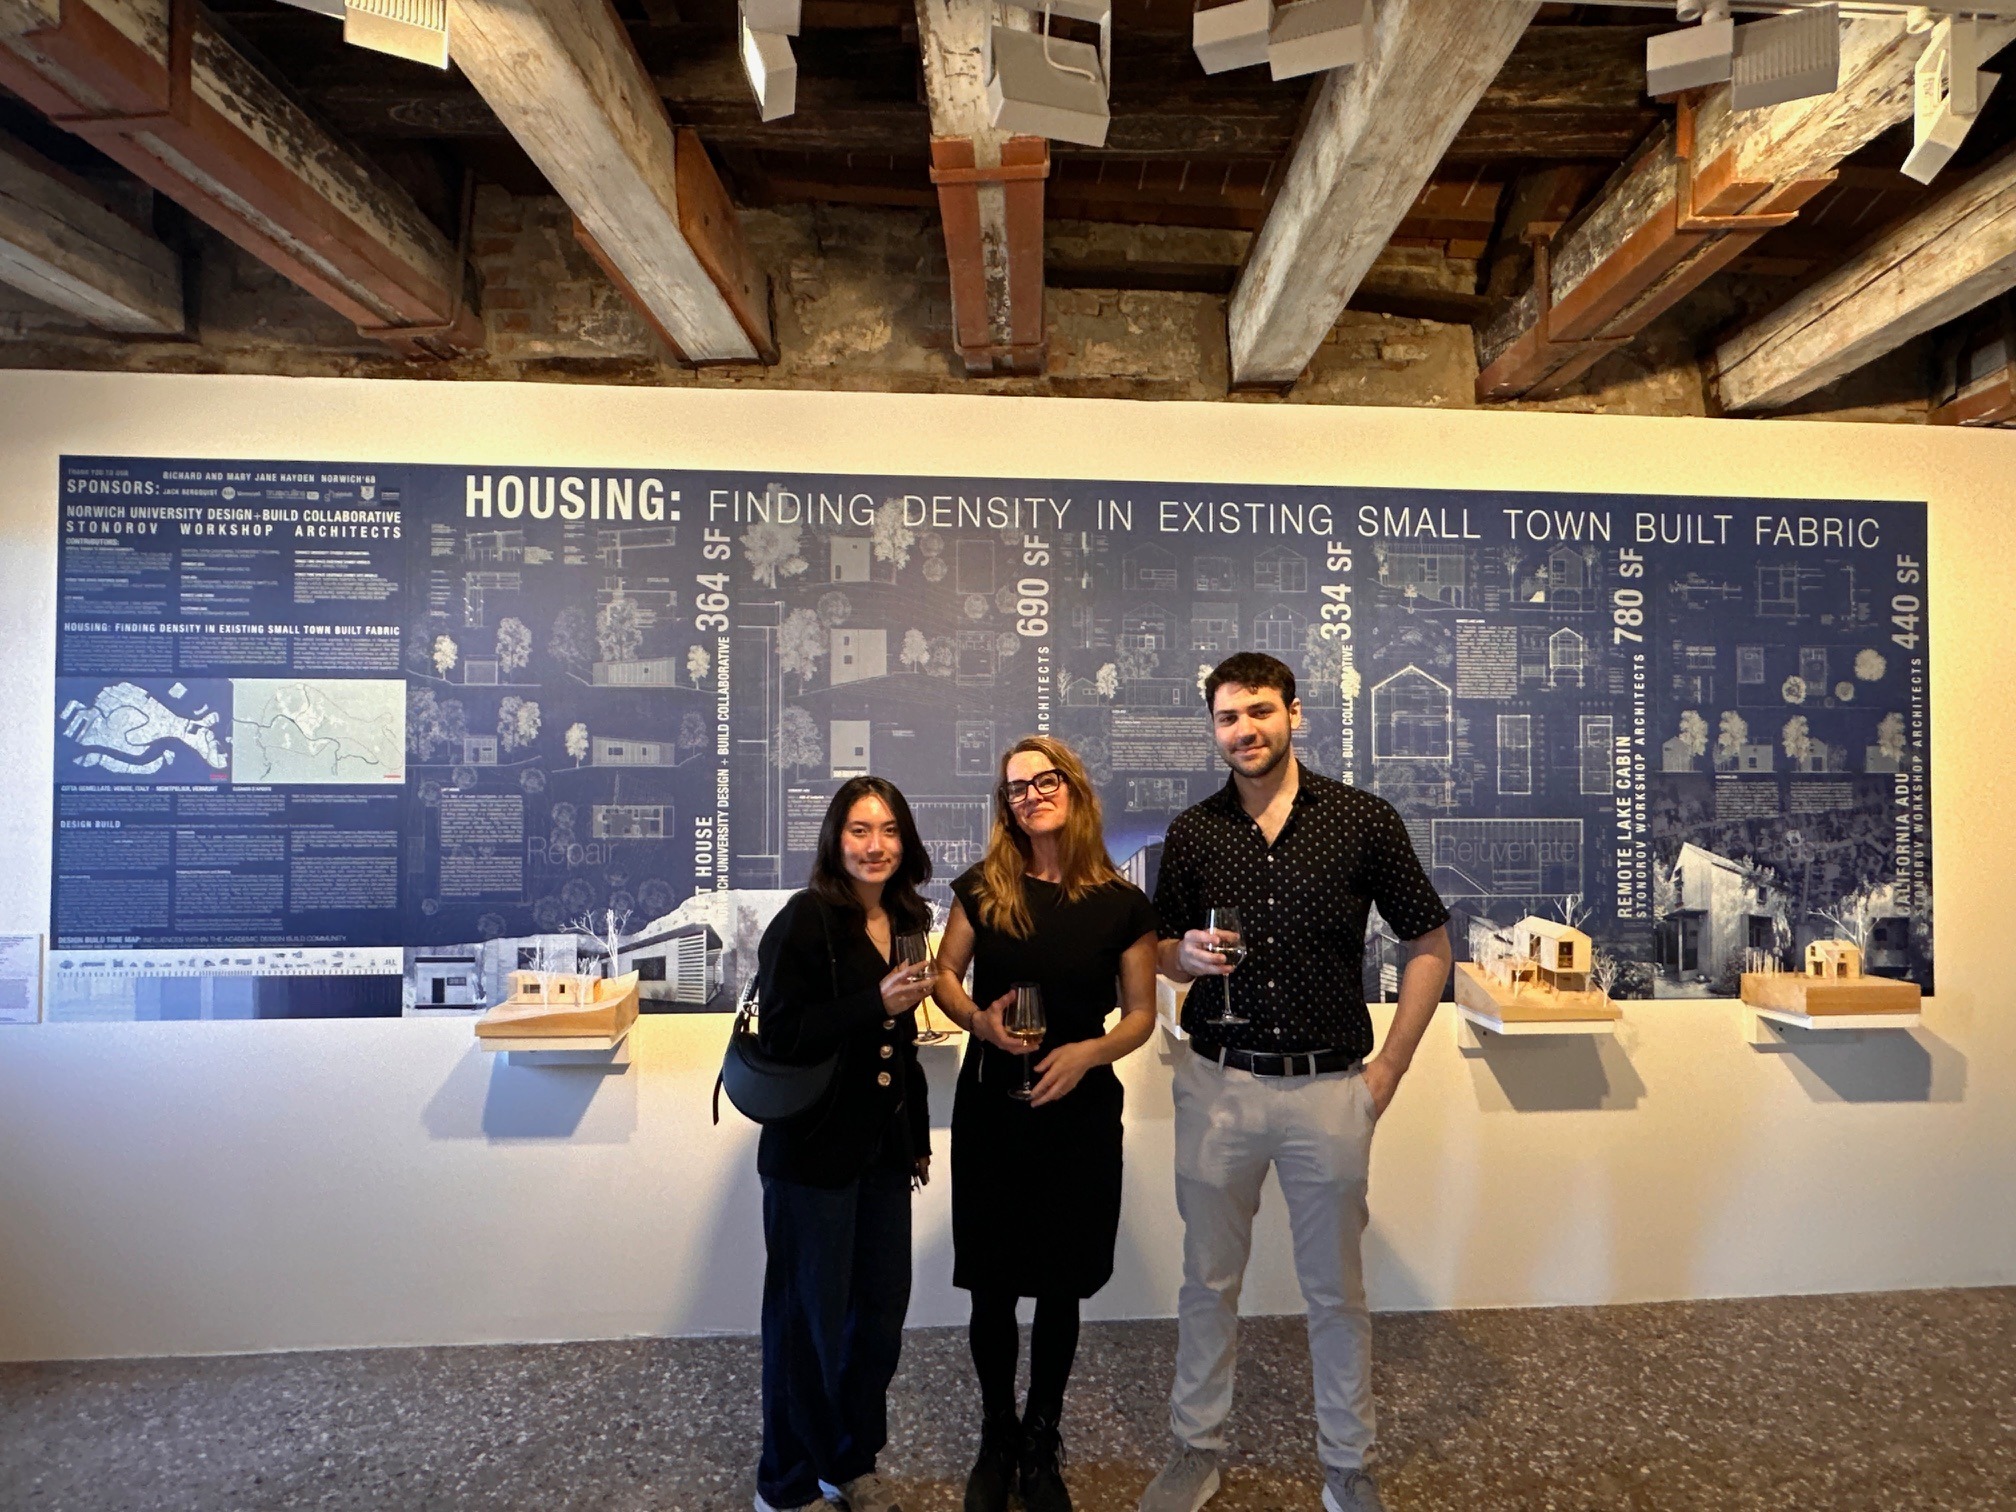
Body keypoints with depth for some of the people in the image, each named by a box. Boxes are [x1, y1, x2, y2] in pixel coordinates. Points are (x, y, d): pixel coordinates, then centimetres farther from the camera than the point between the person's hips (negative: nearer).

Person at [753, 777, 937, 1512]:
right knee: (809, 1316, 7)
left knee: (882, 1306, 14)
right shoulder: (806, 920, -14)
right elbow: (780, 1036, -19)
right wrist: (878, 1003, -28)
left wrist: (918, 1137, 17)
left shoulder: (903, 922, 6)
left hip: (883, 1146, 7)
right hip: (814, 1151, -6)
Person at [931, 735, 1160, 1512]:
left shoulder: (1121, 903, -6)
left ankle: (1042, 1447, 35)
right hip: (989, 1107, 1)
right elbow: (943, 976, 6)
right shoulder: (982, 888, -3)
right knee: (992, 1283, 11)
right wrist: (978, 1019, -14)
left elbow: (1142, 1014, 0)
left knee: (1060, 1286, 13)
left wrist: (1089, 1051, -18)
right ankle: (997, 1440, 35)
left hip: (1081, 1112, 0)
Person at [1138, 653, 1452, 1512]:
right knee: (1208, 1280, 15)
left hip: (1330, 1089, -1)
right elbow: (1162, 952, 12)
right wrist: (1187, 957, -12)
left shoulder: (1363, 820, -4)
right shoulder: (1192, 833, 2)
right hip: (1217, 1083, 2)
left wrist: (1388, 1068, -2)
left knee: (1337, 1289, 14)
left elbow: (1429, 945, 2)